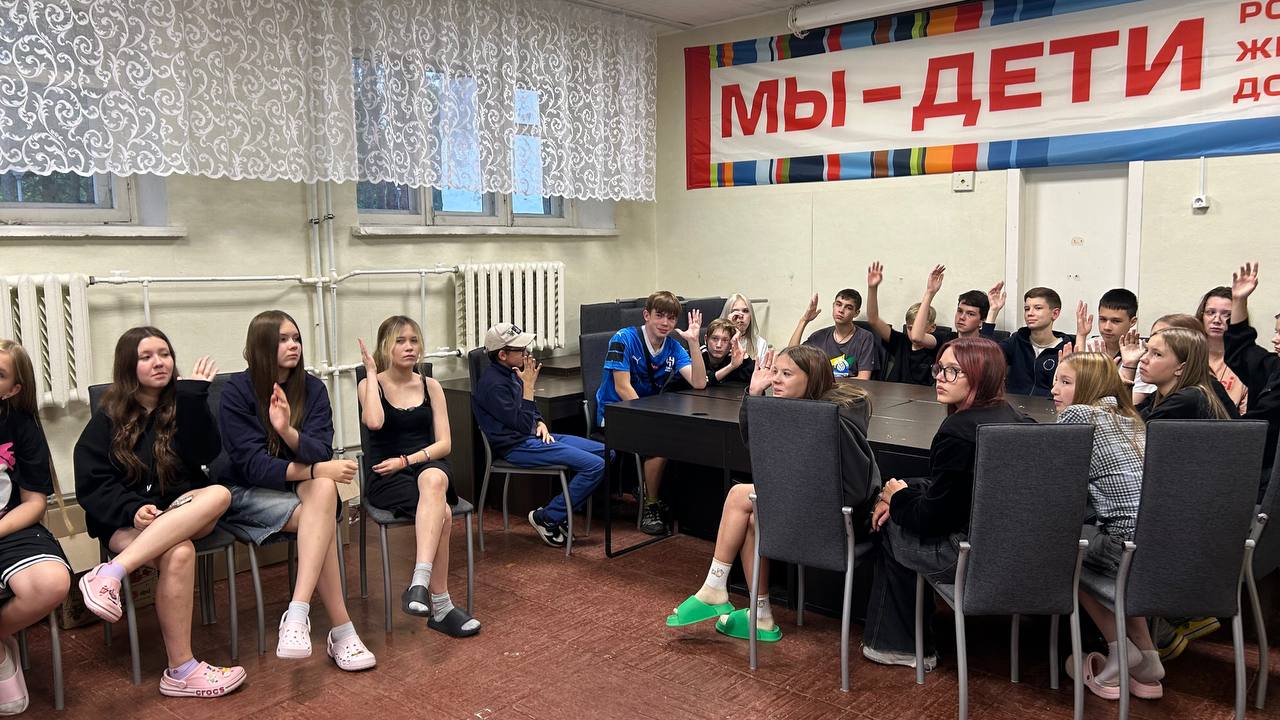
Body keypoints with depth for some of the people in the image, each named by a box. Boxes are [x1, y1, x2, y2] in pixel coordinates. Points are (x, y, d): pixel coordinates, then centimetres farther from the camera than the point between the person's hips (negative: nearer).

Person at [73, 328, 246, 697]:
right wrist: (133, 510, -19)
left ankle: (112, 572, -39)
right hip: (127, 521, -2)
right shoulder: (109, 419, 5)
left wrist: (194, 397, -13)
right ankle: (181, 672, -29)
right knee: (178, 554, -36)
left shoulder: (182, 404, 10)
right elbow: (91, 485, -1)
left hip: (182, 513, 3)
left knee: (219, 494, -33)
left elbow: (207, 454, -6)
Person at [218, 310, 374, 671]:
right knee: (319, 517, -32)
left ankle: (298, 613, -44)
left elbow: (320, 453, -10)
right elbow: (251, 464, -17)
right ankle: (342, 630, -32)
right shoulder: (237, 391, -9)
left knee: (324, 489, -35)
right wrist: (315, 470, -29)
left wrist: (288, 431, -32)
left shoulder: (312, 388, 1)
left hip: (301, 486, 3)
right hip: (249, 494, -3)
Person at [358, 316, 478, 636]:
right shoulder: (369, 385, 3)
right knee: (442, 513, -34)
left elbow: (443, 444, 4)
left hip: (427, 465, 2)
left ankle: (420, 582, -49)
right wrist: (372, 372, -10)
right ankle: (440, 606, -30)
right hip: (385, 478, -2)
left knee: (433, 480, -40)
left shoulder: (431, 386, 10)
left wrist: (406, 460, -12)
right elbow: (374, 421, -21)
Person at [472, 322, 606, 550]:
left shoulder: (510, 373, 13)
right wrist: (528, 386, -16)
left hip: (533, 437, 10)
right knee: (595, 465, -21)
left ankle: (560, 513, 7)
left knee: (607, 452, 4)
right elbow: (522, 425, -19)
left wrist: (540, 423, 4)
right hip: (517, 446, -10)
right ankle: (548, 518, -8)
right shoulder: (493, 384, -17)